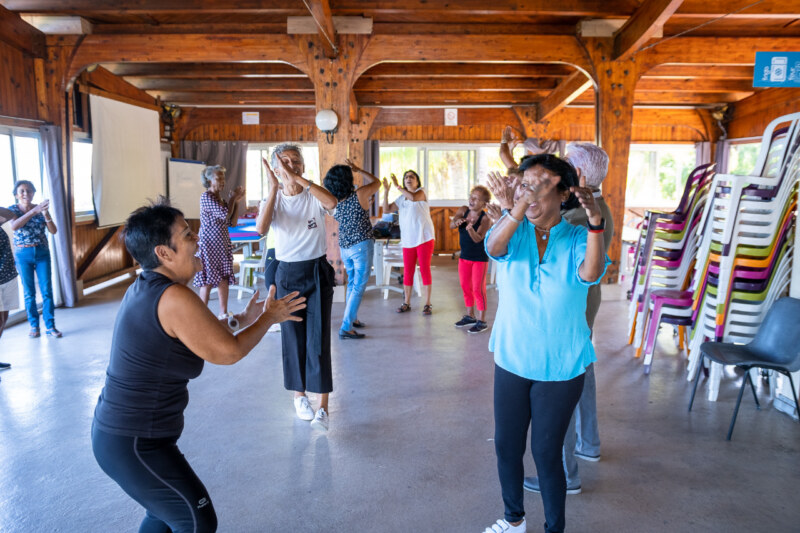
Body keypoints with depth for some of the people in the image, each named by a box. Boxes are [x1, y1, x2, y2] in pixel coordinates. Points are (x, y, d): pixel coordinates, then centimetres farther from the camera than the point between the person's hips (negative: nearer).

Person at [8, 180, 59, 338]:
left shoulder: (40, 208, 2)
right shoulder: (13, 209, -2)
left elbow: (53, 231, -6)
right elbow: (14, 226, -24)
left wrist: (46, 214, -23)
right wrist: (34, 211, -34)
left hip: (42, 253, 1)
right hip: (23, 254, -1)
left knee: (47, 291, -1)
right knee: (29, 292, 6)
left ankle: (50, 326, 4)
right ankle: (34, 326, 15)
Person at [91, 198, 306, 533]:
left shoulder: (143, 289, 3)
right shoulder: (174, 298, -26)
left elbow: (199, 331, 16)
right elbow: (229, 352, -17)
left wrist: (242, 319, 14)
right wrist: (269, 318, -3)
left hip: (116, 430, 9)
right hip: (134, 445, -9)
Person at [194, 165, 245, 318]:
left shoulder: (221, 199, 13)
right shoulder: (206, 197, -12)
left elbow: (232, 222, 11)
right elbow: (225, 215, -20)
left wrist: (236, 201, 5)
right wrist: (232, 198, -4)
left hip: (223, 244, 7)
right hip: (209, 244, -7)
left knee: (224, 279, 7)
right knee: (208, 281, -3)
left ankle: (223, 313, 14)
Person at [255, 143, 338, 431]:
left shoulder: (314, 195, -2)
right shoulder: (272, 199, 1)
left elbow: (332, 202, -28)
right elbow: (261, 229, -20)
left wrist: (298, 178, -28)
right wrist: (274, 187, -24)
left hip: (317, 271, -1)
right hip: (287, 273, 2)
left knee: (319, 337, -5)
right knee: (293, 337, 8)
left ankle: (323, 407, -1)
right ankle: (299, 396, 26)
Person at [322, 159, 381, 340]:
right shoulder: (359, 195, -15)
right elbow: (376, 182, 4)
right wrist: (358, 170, 11)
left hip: (344, 248, 6)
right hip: (362, 246, -6)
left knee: (352, 283, 23)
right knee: (359, 287, -2)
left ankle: (352, 318, 35)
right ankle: (345, 328, -4)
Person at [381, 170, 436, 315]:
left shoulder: (421, 192, 0)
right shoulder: (401, 199, 15)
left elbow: (413, 197, -23)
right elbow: (386, 209, 9)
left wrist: (398, 187, -15)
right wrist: (386, 191, 0)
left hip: (424, 237, -5)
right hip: (408, 240, 5)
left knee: (425, 270, -1)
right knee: (407, 272, 6)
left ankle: (427, 303, 5)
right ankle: (406, 303, 16)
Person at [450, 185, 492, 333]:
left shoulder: (485, 218, -17)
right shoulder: (463, 210, -2)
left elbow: (478, 239, -27)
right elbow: (451, 225, -16)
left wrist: (470, 229, -46)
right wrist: (456, 222, -39)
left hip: (480, 258, -6)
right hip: (464, 256, 6)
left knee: (478, 289, -4)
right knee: (465, 287, 15)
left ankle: (481, 321, 7)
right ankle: (470, 316, 30)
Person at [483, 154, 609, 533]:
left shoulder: (576, 239, -9)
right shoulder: (515, 233, -5)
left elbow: (590, 274, -31)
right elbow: (494, 248, -29)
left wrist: (595, 222, -49)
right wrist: (515, 210, -50)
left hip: (560, 368, -2)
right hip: (511, 361, 3)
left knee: (546, 452, 8)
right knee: (506, 445, 15)